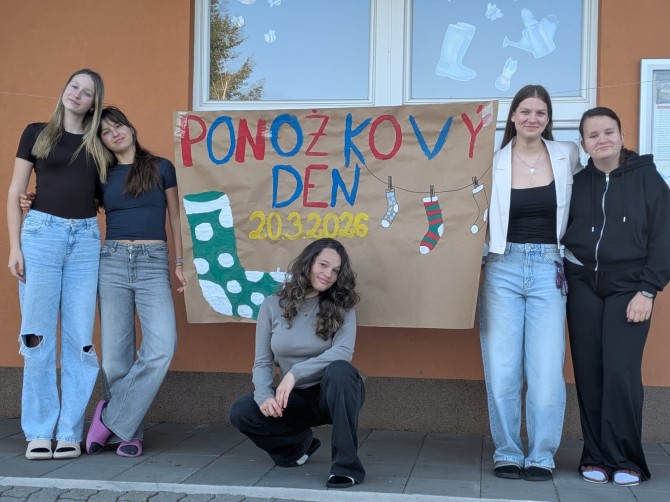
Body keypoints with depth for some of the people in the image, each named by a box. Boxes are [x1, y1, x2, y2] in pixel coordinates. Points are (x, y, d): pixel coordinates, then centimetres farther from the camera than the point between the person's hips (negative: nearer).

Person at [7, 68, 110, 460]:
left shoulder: (98, 144, 16)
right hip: (42, 232, -2)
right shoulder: (37, 133, 10)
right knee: (38, 336, -3)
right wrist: (15, 246, -2)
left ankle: (70, 432, 5)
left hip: (86, 238, 2)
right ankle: (39, 432, 4)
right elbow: (15, 194, 6)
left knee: (80, 338, -2)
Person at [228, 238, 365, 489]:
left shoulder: (341, 307, -7)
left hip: (333, 394, -2)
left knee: (340, 370, -36)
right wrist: (264, 396, -23)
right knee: (241, 412, -20)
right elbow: (262, 362, -3)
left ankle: (346, 464, -28)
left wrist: (295, 373, -33)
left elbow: (344, 352, -24)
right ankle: (299, 442, 8)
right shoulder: (273, 305, -3)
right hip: (295, 399, 3)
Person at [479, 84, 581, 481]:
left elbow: (578, 199, 23)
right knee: (502, 370, 1)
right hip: (503, 268, 0)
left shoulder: (567, 156, 5)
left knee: (547, 371, -3)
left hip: (548, 269, 1)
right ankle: (507, 453, 15)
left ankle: (542, 456, 11)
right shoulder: (495, 162, 0)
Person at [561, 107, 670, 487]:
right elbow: (561, 231, 14)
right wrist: (562, 275, -1)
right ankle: (596, 457, 11)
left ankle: (625, 460, 0)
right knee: (589, 375, 2)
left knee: (621, 372, -11)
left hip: (629, 288, -3)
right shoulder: (577, 183, 8)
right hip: (583, 287, 3)